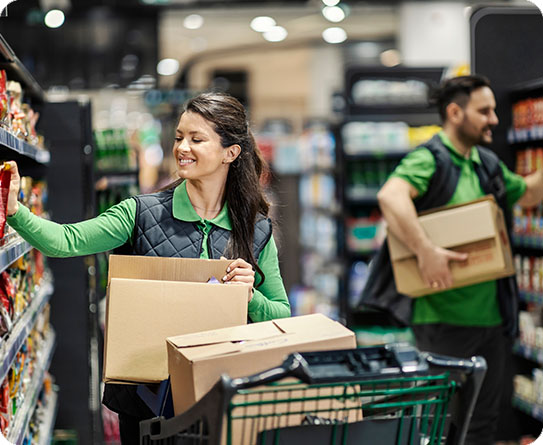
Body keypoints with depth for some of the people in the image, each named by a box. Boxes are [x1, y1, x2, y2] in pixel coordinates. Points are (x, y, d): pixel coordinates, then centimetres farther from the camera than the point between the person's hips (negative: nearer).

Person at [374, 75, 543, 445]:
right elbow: (390, 196, -32)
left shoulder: (488, 164, 14)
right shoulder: (429, 159, -12)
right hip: (445, 318, -8)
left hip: (492, 315, 8)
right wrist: (426, 251, -39)